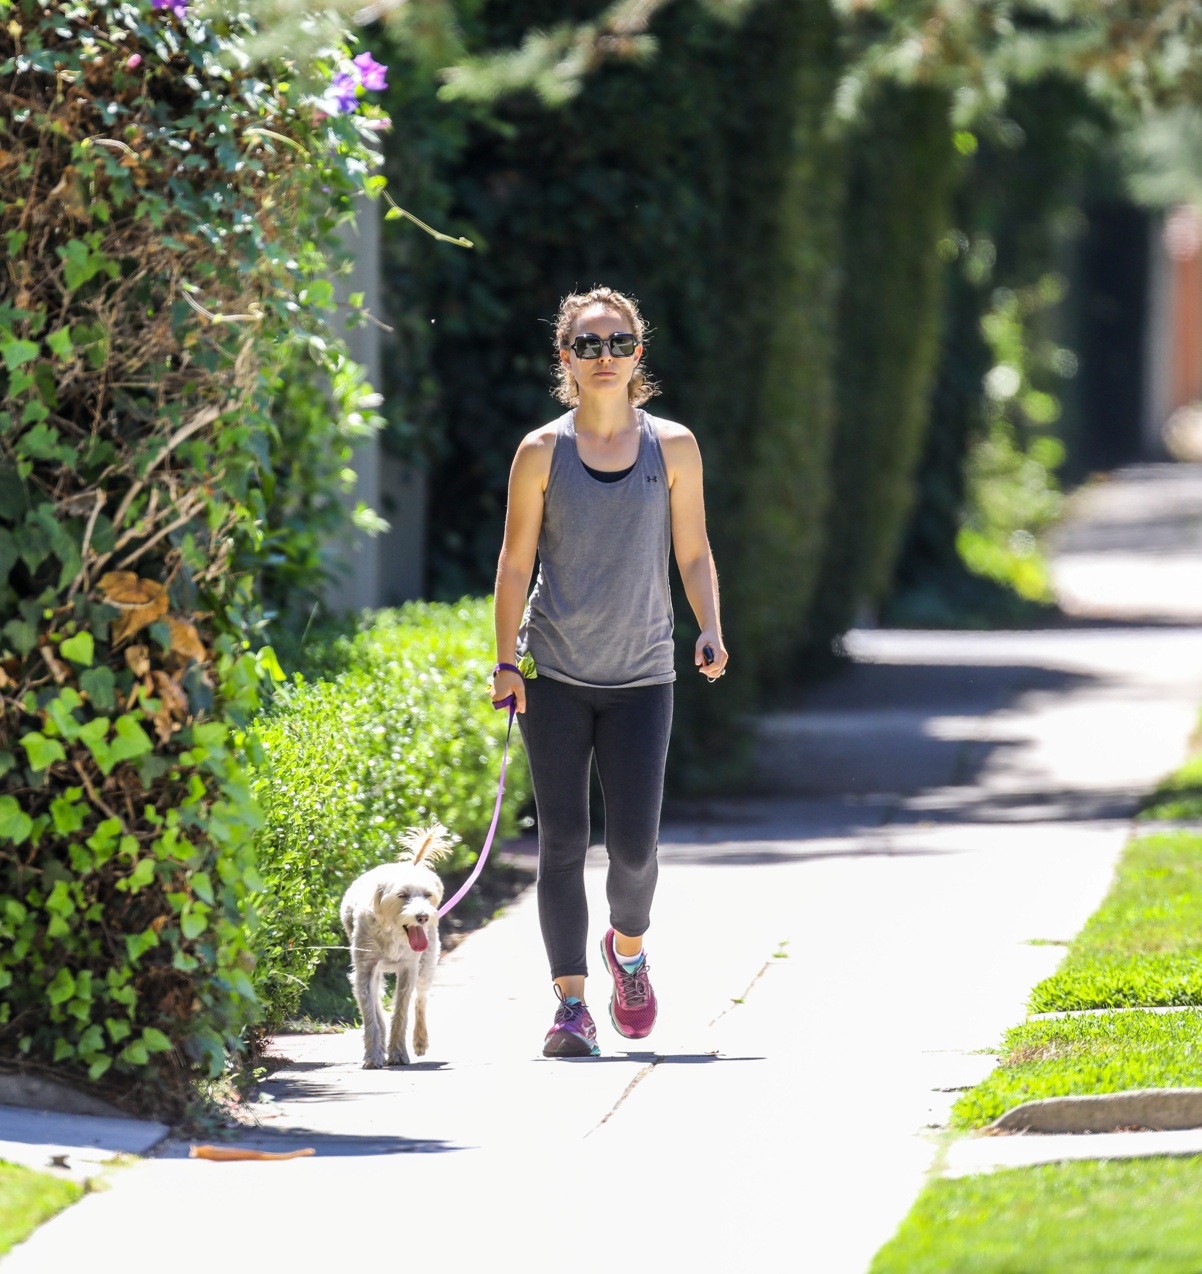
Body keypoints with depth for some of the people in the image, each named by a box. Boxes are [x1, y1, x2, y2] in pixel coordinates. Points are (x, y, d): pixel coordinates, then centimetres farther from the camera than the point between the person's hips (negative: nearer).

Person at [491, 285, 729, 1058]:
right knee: (562, 840, -3)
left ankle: (628, 947, 26)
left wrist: (711, 630, -8)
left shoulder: (672, 448, 4)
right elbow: (516, 562, 4)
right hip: (555, 675, 0)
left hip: (642, 676, 0)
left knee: (634, 843, -6)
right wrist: (505, 661, -3)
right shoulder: (542, 452, 1)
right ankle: (571, 1003, 3)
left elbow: (694, 554, 9)